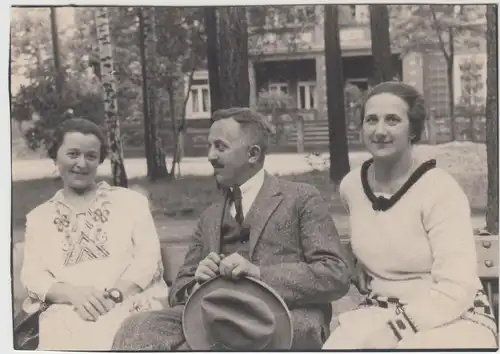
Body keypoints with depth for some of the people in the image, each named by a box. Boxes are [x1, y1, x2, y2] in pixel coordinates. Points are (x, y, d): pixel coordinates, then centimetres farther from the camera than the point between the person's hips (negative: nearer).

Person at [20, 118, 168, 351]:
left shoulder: (130, 200, 15)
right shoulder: (38, 217, 19)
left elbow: (149, 256, 4)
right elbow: (32, 275, 7)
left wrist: (114, 294, -13)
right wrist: (73, 293, -13)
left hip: (131, 303, -1)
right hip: (67, 312, 1)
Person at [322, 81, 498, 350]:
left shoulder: (440, 190, -14)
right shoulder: (351, 186, 3)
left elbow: (455, 289, -21)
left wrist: (391, 333, -24)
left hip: (452, 320, -4)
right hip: (381, 312, 4)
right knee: (337, 346, -26)